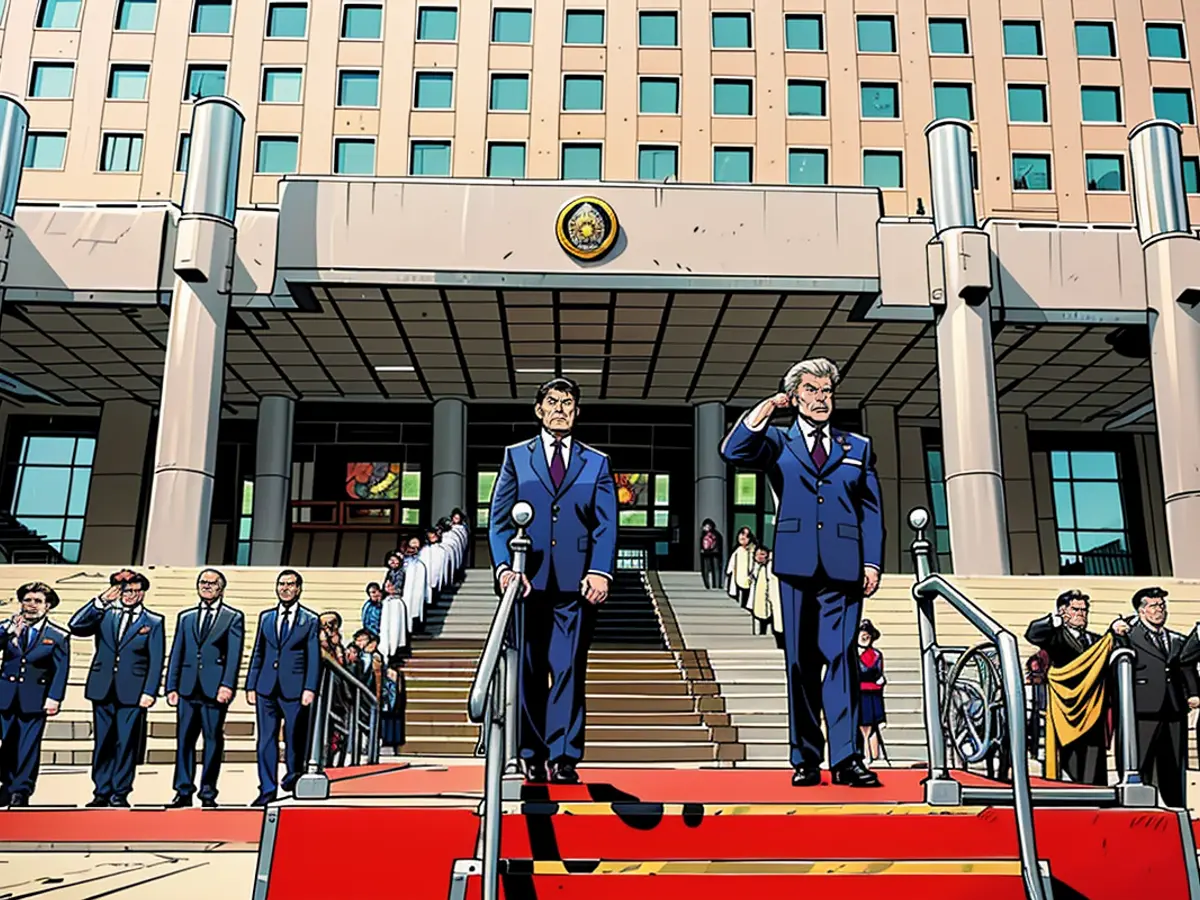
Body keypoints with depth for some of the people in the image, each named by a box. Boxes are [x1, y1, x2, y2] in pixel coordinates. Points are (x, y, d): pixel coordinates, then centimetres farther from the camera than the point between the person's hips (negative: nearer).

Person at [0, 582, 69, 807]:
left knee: (28, 746, 0)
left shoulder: (58, 636, 0)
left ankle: (21, 791, 7)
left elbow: (61, 669, -4)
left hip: (34, 698, -2)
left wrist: (54, 697, -13)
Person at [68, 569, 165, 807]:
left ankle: (120, 793, 8)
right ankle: (101, 792, 16)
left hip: (132, 692, -2)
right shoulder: (104, 615, 9)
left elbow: (156, 662, -1)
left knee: (126, 744, -1)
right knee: (102, 743, 8)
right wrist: (100, 601, -11)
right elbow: (75, 626, -6)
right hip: (102, 690, 3)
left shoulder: (153, 622, 3)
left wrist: (149, 692, -10)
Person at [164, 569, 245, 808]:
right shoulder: (185, 617, 16)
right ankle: (183, 791, 11)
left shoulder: (233, 617, 5)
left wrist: (227, 685, -14)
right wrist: (171, 687, 5)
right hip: (188, 687, 3)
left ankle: (208, 793, 9)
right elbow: (176, 654, 13)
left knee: (213, 740, 2)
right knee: (184, 739, 3)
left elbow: (234, 654, -4)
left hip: (215, 688, -3)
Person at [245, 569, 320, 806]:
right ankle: (267, 789, 10)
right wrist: (251, 685, 8)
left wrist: (310, 688, -11)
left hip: (295, 688, -3)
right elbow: (258, 654, 14)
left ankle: (294, 775, 28)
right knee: (266, 740, 3)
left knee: (295, 738, 5)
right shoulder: (266, 617, 12)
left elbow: (314, 658, -3)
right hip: (266, 688, 3)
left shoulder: (310, 620, 1)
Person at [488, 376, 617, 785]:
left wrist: (600, 571, -10)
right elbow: (498, 518, 7)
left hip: (576, 582, 0)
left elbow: (606, 525, 5)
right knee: (529, 671, 3)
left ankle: (564, 758, 2)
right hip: (528, 580, 0)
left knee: (569, 671, -2)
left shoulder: (597, 463, 14)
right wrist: (504, 566, -8)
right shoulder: (516, 456, 13)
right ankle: (532, 757, 11)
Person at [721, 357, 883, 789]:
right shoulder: (778, 442, 15)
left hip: (843, 566, 1)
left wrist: (872, 562, 3)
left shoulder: (859, 448, 18)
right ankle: (805, 760, 7)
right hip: (796, 564, 0)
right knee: (801, 662, 2)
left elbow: (871, 511, 13)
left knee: (842, 657, -7)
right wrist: (764, 410, -5)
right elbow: (733, 451, -5)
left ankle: (846, 757, -5)